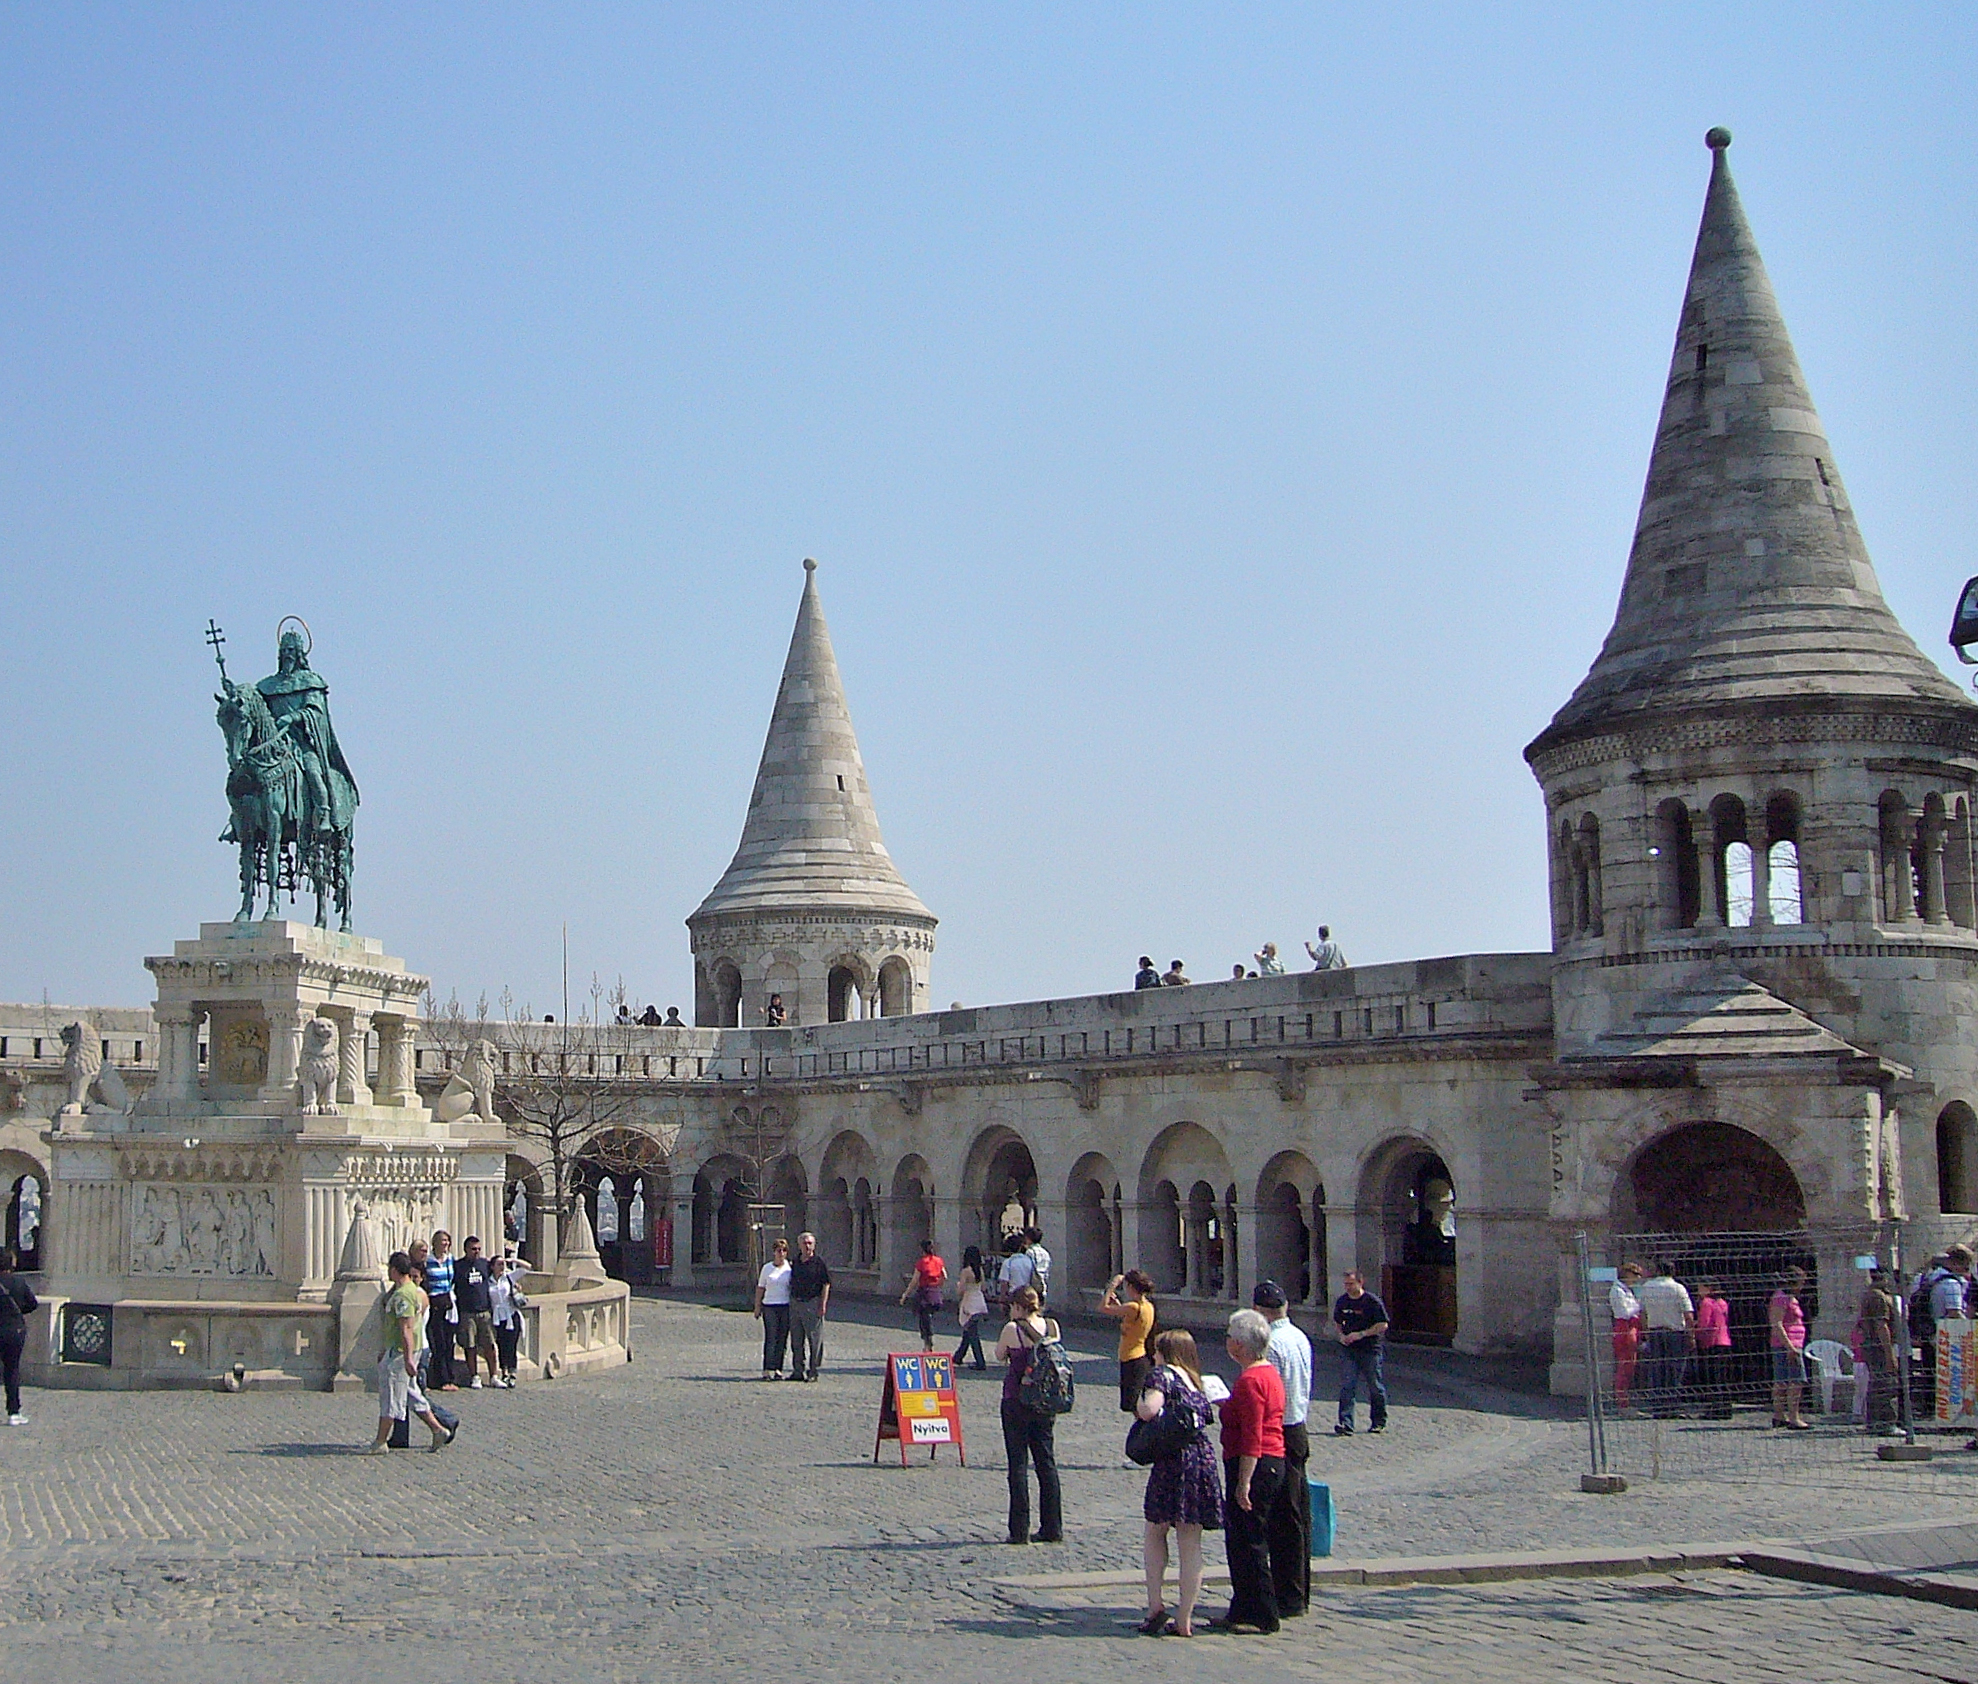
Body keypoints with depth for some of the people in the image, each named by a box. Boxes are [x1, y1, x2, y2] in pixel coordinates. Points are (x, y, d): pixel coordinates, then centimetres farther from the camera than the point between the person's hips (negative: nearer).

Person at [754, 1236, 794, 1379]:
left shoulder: (790, 1267, 6)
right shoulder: (767, 1268, 4)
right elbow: (760, 1288, 9)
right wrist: (757, 1306, 4)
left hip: (786, 1306, 1)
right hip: (769, 1306, -1)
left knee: (782, 1338, 3)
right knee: (770, 1338, -7)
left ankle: (778, 1368, 9)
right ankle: (767, 1370, -7)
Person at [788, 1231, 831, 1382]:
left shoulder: (819, 1262, -3)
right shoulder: (795, 1262, 13)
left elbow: (826, 1284, -5)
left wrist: (823, 1305, -12)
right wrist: (792, 1302, 14)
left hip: (812, 1303, -6)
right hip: (795, 1303, 6)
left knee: (814, 1339, -2)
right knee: (796, 1339, 8)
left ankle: (812, 1371, 2)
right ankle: (798, 1370, 15)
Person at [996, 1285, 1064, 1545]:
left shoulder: (1012, 1329, -12)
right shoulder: (1052, 1326, 0)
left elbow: (1000, 1355, 3)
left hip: (1016, 1401, -5)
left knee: (1018, 1465, 1)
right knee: (1046, 1462, 11)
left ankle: (1019, 1530, 2)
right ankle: (1052, 1528, 13)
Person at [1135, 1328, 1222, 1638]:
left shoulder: (1161, 1374, -2)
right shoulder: (1194, 1381, 20)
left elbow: (1150, 1410, -17)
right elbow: (1206, 1417, 18)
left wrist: (1139, 1400, 5)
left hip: (1174, 1461, -6)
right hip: (1204, 1459, 6)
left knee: (1154, 1532, 10)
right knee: (1191, 1544, 7)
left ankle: (1155, 1605, 0)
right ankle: (1184, 1620, 8)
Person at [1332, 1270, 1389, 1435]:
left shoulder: (1372, 1302, -9)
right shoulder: (1342, 1301, 7)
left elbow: (1383, 1325, -11)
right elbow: (1337, 1321, 22)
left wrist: (1361, 1334, -18)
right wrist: (1342, 1335, 1)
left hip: (1370, 1349, -4)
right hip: (1349, 1350, 4)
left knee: (1375, 1387, 7)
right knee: (1347, 1386, -8)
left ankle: (1379, 1422, 23)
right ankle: (1345, 1424, -12)